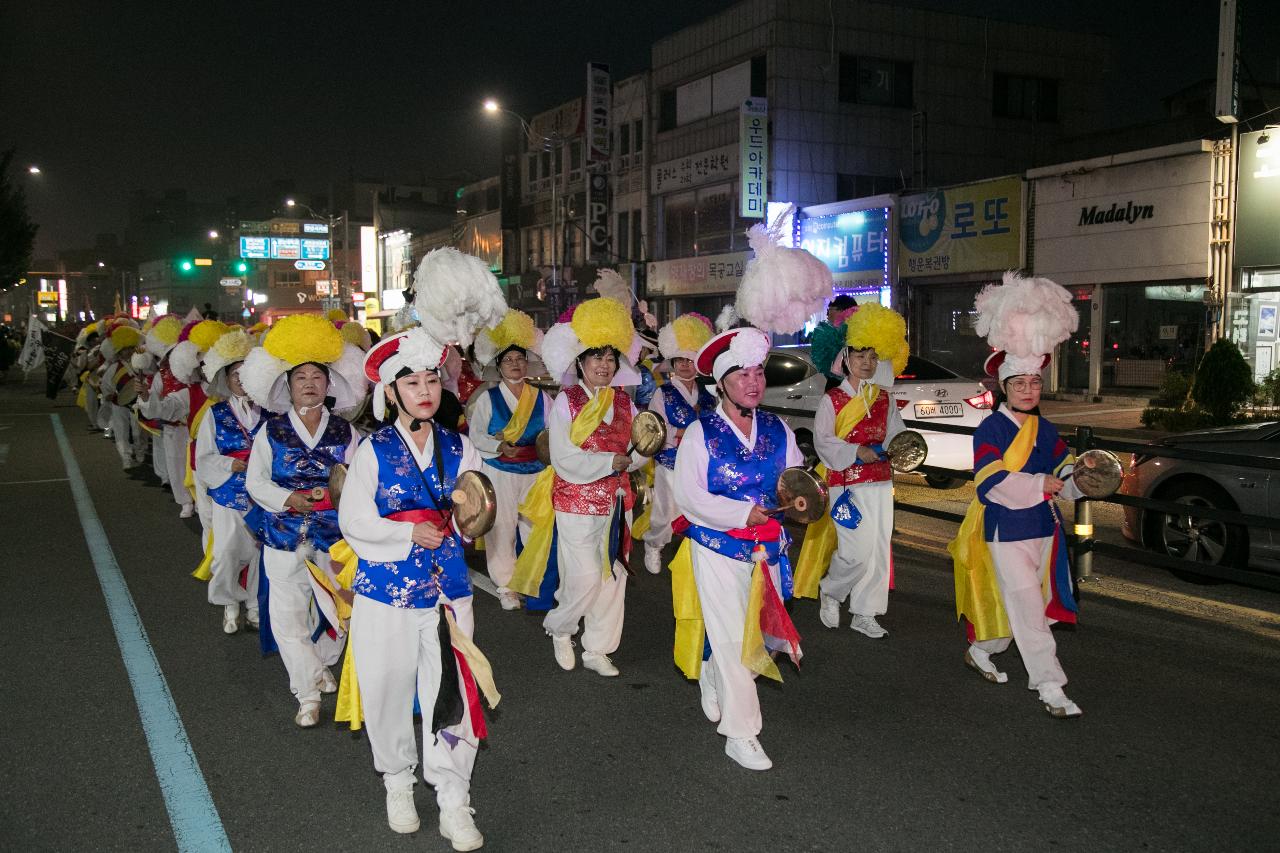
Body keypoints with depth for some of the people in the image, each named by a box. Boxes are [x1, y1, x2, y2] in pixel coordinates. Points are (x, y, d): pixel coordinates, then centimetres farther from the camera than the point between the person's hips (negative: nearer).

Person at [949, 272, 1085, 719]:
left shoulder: (1044, 430, 10)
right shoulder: (990, 429, -13)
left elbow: (1065, 472, 11)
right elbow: (989, 484, -22)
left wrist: (1079, 473, -12)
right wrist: (1040, 485, -21)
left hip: (1041, 526, 7)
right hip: (1005, 530, -7)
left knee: (1014, 601, 17)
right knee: (1028, 605, -8)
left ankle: (981, 651, 39)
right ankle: (1050, 687, -4)